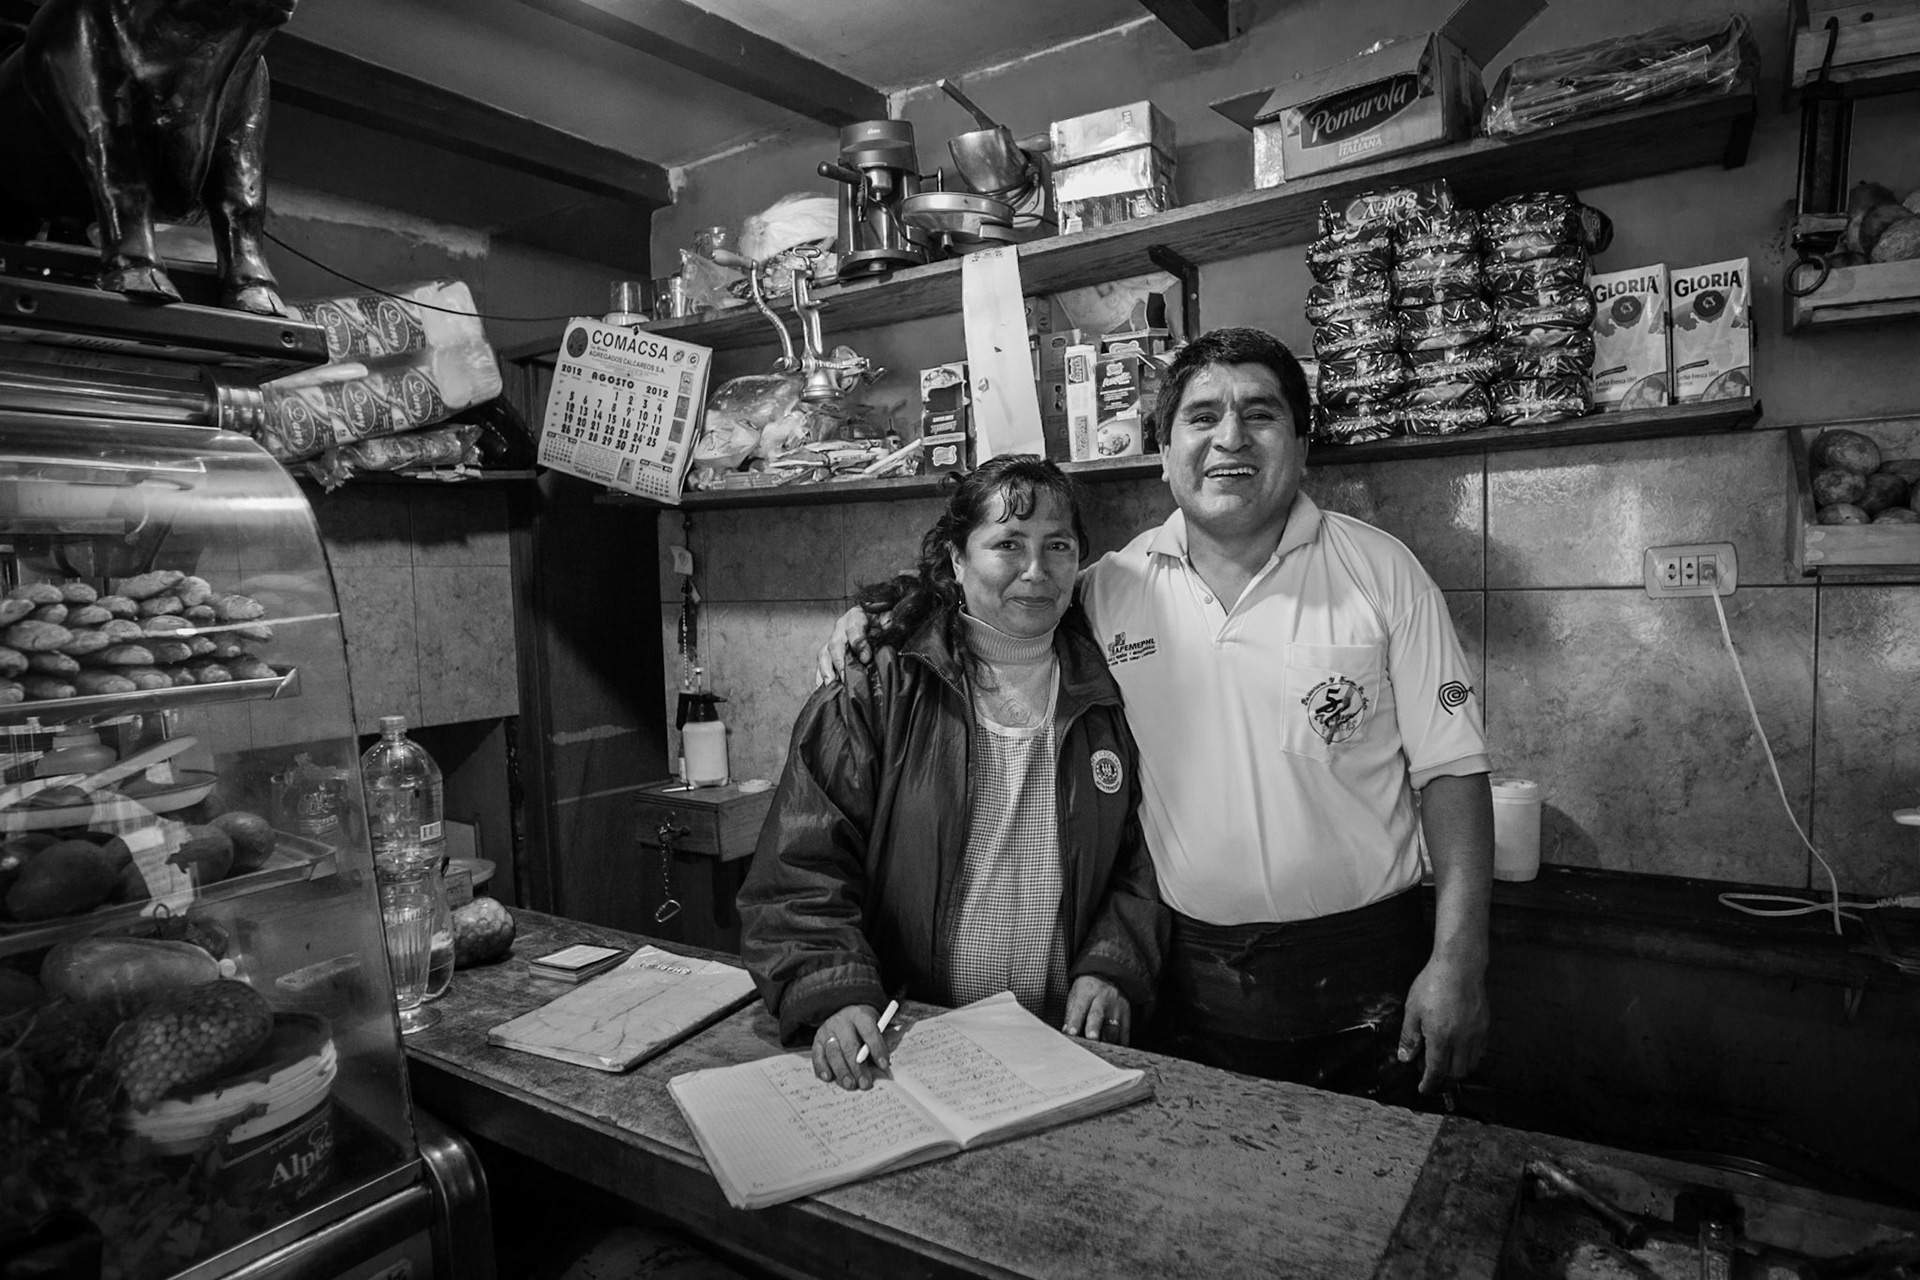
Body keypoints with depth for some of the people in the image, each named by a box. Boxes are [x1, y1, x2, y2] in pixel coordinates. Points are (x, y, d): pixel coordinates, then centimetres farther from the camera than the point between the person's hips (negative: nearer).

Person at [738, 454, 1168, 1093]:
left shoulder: (1108, 699, 7)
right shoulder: (873, 698, -2)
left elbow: (1139, 864, 14)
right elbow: (800, 872, -5)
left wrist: (1112, 969, -1)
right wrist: (836, 995, -19)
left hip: (1064, 1045, 2)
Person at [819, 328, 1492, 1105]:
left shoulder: (1379, 571, -5)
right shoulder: (1111, 587, -1)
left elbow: (1450, 770, -5)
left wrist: (1460, 960, -9)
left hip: (1364, 981, -1)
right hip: (1188, 976, 2)